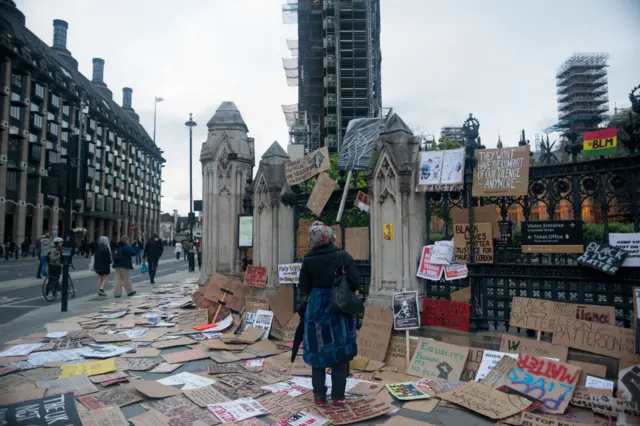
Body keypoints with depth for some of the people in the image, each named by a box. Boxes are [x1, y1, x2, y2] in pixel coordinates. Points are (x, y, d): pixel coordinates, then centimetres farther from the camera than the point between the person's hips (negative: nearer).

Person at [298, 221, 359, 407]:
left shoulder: (308, 260, -6)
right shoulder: (343, 256, -10)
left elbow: (304, 288, -4)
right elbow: (355, 282, -10)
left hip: (316, 308, 1)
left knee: (318, 351, 12)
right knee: (340, 351, 9)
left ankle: (319, 395, 19)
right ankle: (338, 396, 15)